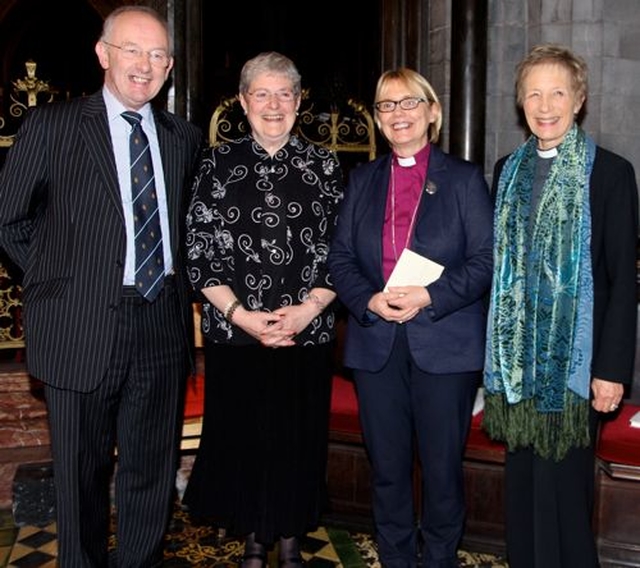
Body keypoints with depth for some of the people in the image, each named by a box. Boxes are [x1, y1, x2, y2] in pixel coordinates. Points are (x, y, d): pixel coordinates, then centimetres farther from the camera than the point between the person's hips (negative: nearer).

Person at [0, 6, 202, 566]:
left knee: (153, 471, 13)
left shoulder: (185, 137, 9)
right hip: (82, 327, -3)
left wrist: (179, 279, 8)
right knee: (82, 472, 11)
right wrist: (57, 278, 2)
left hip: (163, 326, 3)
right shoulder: (51, 125, -1)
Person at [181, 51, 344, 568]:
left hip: (308, 332, 1)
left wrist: (308, 308, -11)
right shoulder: (218, 163, 3)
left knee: (300, 439, 9)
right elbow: (198, 252, -1)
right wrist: (241, 314, -11)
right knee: (241, 437, 9)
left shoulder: (323, 166, 5)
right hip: (232, 333, 0)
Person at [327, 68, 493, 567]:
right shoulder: (363, 180, 13)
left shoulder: (464, 177, 3)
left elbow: (485, 260, -4)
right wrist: (370, 300, -11)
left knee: (442, 466, 7)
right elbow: (340, 257, 8)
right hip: (375, 343, 3)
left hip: (445, 344, -2)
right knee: (387, 466, 11)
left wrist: (430, 297, -17)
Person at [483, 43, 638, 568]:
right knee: (522, 481, 13)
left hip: (575, 358, -4)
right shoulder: (508, 171, 10)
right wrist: (495, 346, 8)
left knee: (563, 485, 2)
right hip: (516, 356, 4)